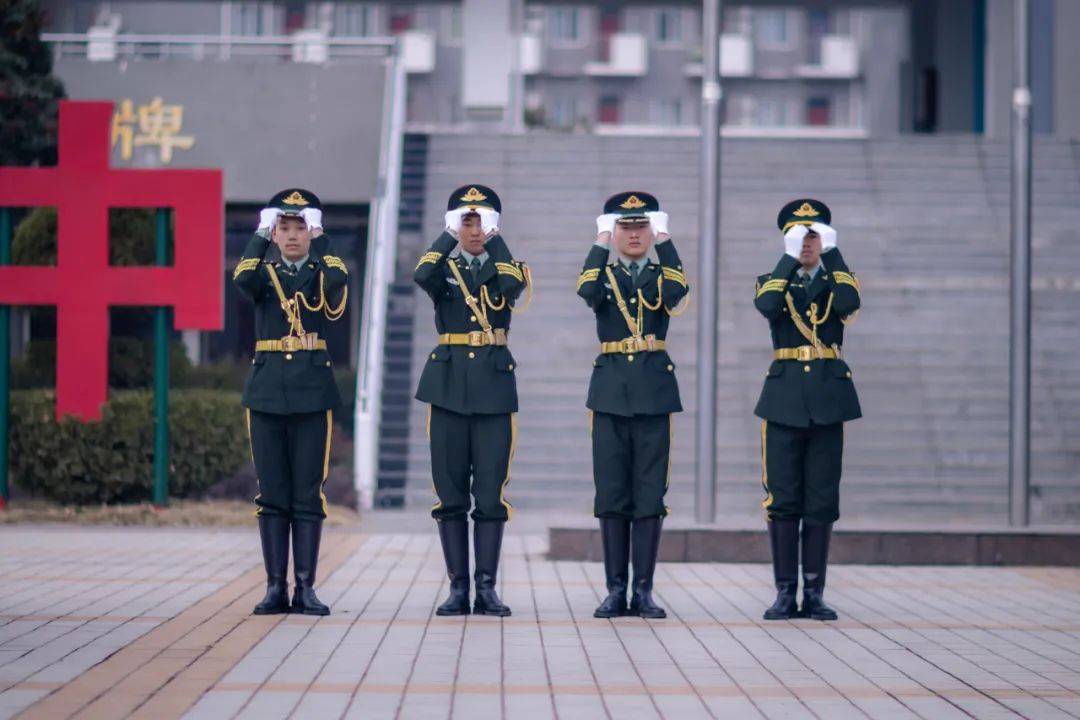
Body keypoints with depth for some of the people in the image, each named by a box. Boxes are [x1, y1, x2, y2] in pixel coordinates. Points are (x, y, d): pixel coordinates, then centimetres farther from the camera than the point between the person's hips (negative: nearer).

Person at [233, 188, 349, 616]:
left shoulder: (325, 272, 6)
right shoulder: (264, 272, 8)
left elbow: (337, 281, -19)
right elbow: (243, 280, -15)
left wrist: (319, 240, -10)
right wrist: (262, 235, -11)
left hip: (312, 391, -1)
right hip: (267, 390, 1)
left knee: (308, 495, -1)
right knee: (272, 495, 3)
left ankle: (306, 588, 3)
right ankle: (276, 588, 5)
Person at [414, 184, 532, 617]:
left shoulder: (506, 267, 9)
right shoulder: (443, 268, 9)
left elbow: (511, 286, -16)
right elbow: (421, 276, -16)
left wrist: (494, 240, -6)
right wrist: (451, 236, -7)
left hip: (494, 385, 0)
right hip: (449, 384, 1)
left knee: (491, 492, -3)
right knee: (450, 492, 1)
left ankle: (487, 588, 1)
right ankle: (458, 588, 6)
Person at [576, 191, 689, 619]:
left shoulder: (661, 275, 9)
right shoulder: (603, 275, 9)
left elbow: (678, 290, -15)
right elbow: (587, 292, -15)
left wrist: (664, 240, -12)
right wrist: (601, 243, -10)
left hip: (654, 390, 0)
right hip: (611, 390, 0)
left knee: (650, 493, -1)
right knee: (612, 494, 1)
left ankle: (644, 590, 2)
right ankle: (616, 591, 5)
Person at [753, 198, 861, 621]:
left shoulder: (838, 280, 10)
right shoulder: (773, 281, 9)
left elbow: (849, 304, -15)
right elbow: (766, 306, -16)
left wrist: (832, 254, -13)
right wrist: (789, 259, -15)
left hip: (828, 398, 1)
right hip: (784, 398, 0)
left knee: (822, 502, 1)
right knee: (783, 500, -2)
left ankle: (814, 593, 6)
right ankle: (785, 593, 3)